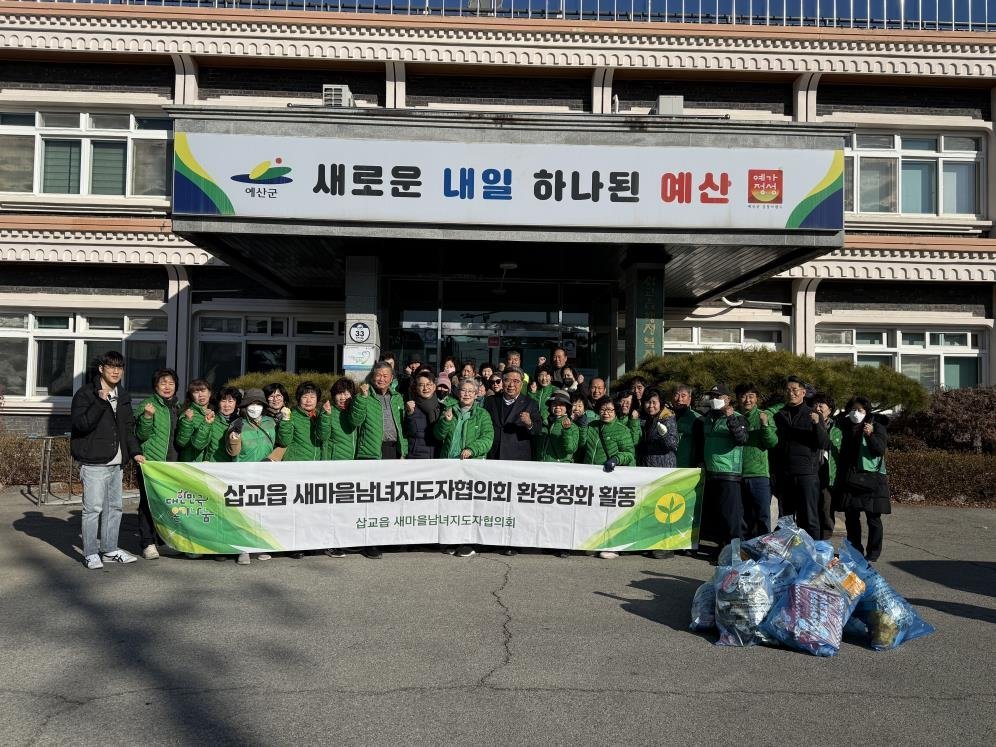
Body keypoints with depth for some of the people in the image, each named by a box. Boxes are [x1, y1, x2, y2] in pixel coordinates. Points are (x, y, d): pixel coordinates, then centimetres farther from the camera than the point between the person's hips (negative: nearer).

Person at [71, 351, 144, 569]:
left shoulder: (123, 396, 15)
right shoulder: (86, 393, -5)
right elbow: (81, 424, -16)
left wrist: (135, 452, 8)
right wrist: (101, 402, -26)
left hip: (116, 462, 7)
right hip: (94, 462, -7)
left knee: (114, 506, 12)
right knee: (93, 508, -5)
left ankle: (110, 549, 22)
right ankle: (90, 554, 5)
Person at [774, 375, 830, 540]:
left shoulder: (813, 415, 5)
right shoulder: (779, 416, 13)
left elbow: (825, 444, -4)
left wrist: (817, 424, -18)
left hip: (807, 475, -3)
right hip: (784, 475, 3)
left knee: (809, 518, -2)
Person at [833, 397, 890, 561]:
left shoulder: (877, 426, 0)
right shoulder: (846, 427, 13)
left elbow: (881, 449, -13)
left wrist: (870, 435, -30)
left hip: (871, 478, -5)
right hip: (850, 478, 5)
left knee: (873, 517, -3)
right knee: (851, 517, 7)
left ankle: (873, 552, 5)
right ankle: (854, 551, 17)